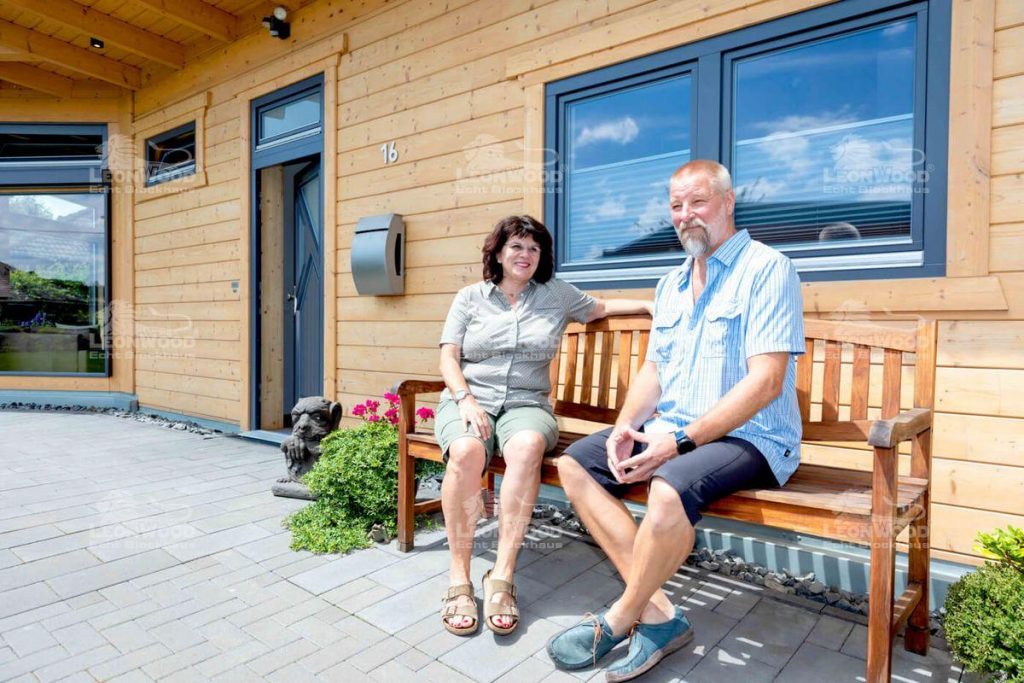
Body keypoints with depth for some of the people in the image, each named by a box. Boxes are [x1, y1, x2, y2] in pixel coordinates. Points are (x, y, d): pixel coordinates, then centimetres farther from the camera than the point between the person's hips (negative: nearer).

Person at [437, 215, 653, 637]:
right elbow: (449, 358, 5)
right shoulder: (470, 297, 12)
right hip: (469, 399, 0)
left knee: (527, 446, -37)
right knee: (467, 451, -36)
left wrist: (651, 306, 17)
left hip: (526, 403, 1)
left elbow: (600, 308, 30)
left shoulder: (556, 294, 15)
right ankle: (459, 580, -24)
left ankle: (502, 576, -31)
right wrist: (466, 400, -12)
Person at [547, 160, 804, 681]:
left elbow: (766, 381, -18)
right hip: (672, 429, 8)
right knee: (575, 463, -5)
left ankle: (618, 620, -7)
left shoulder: (766, 270, -8)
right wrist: (626, 426, -4)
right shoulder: (671, 284, 16)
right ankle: (657, 614, -8)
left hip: (747, 437, -7)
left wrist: (681, 440, -23)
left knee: (670, 488, -35)